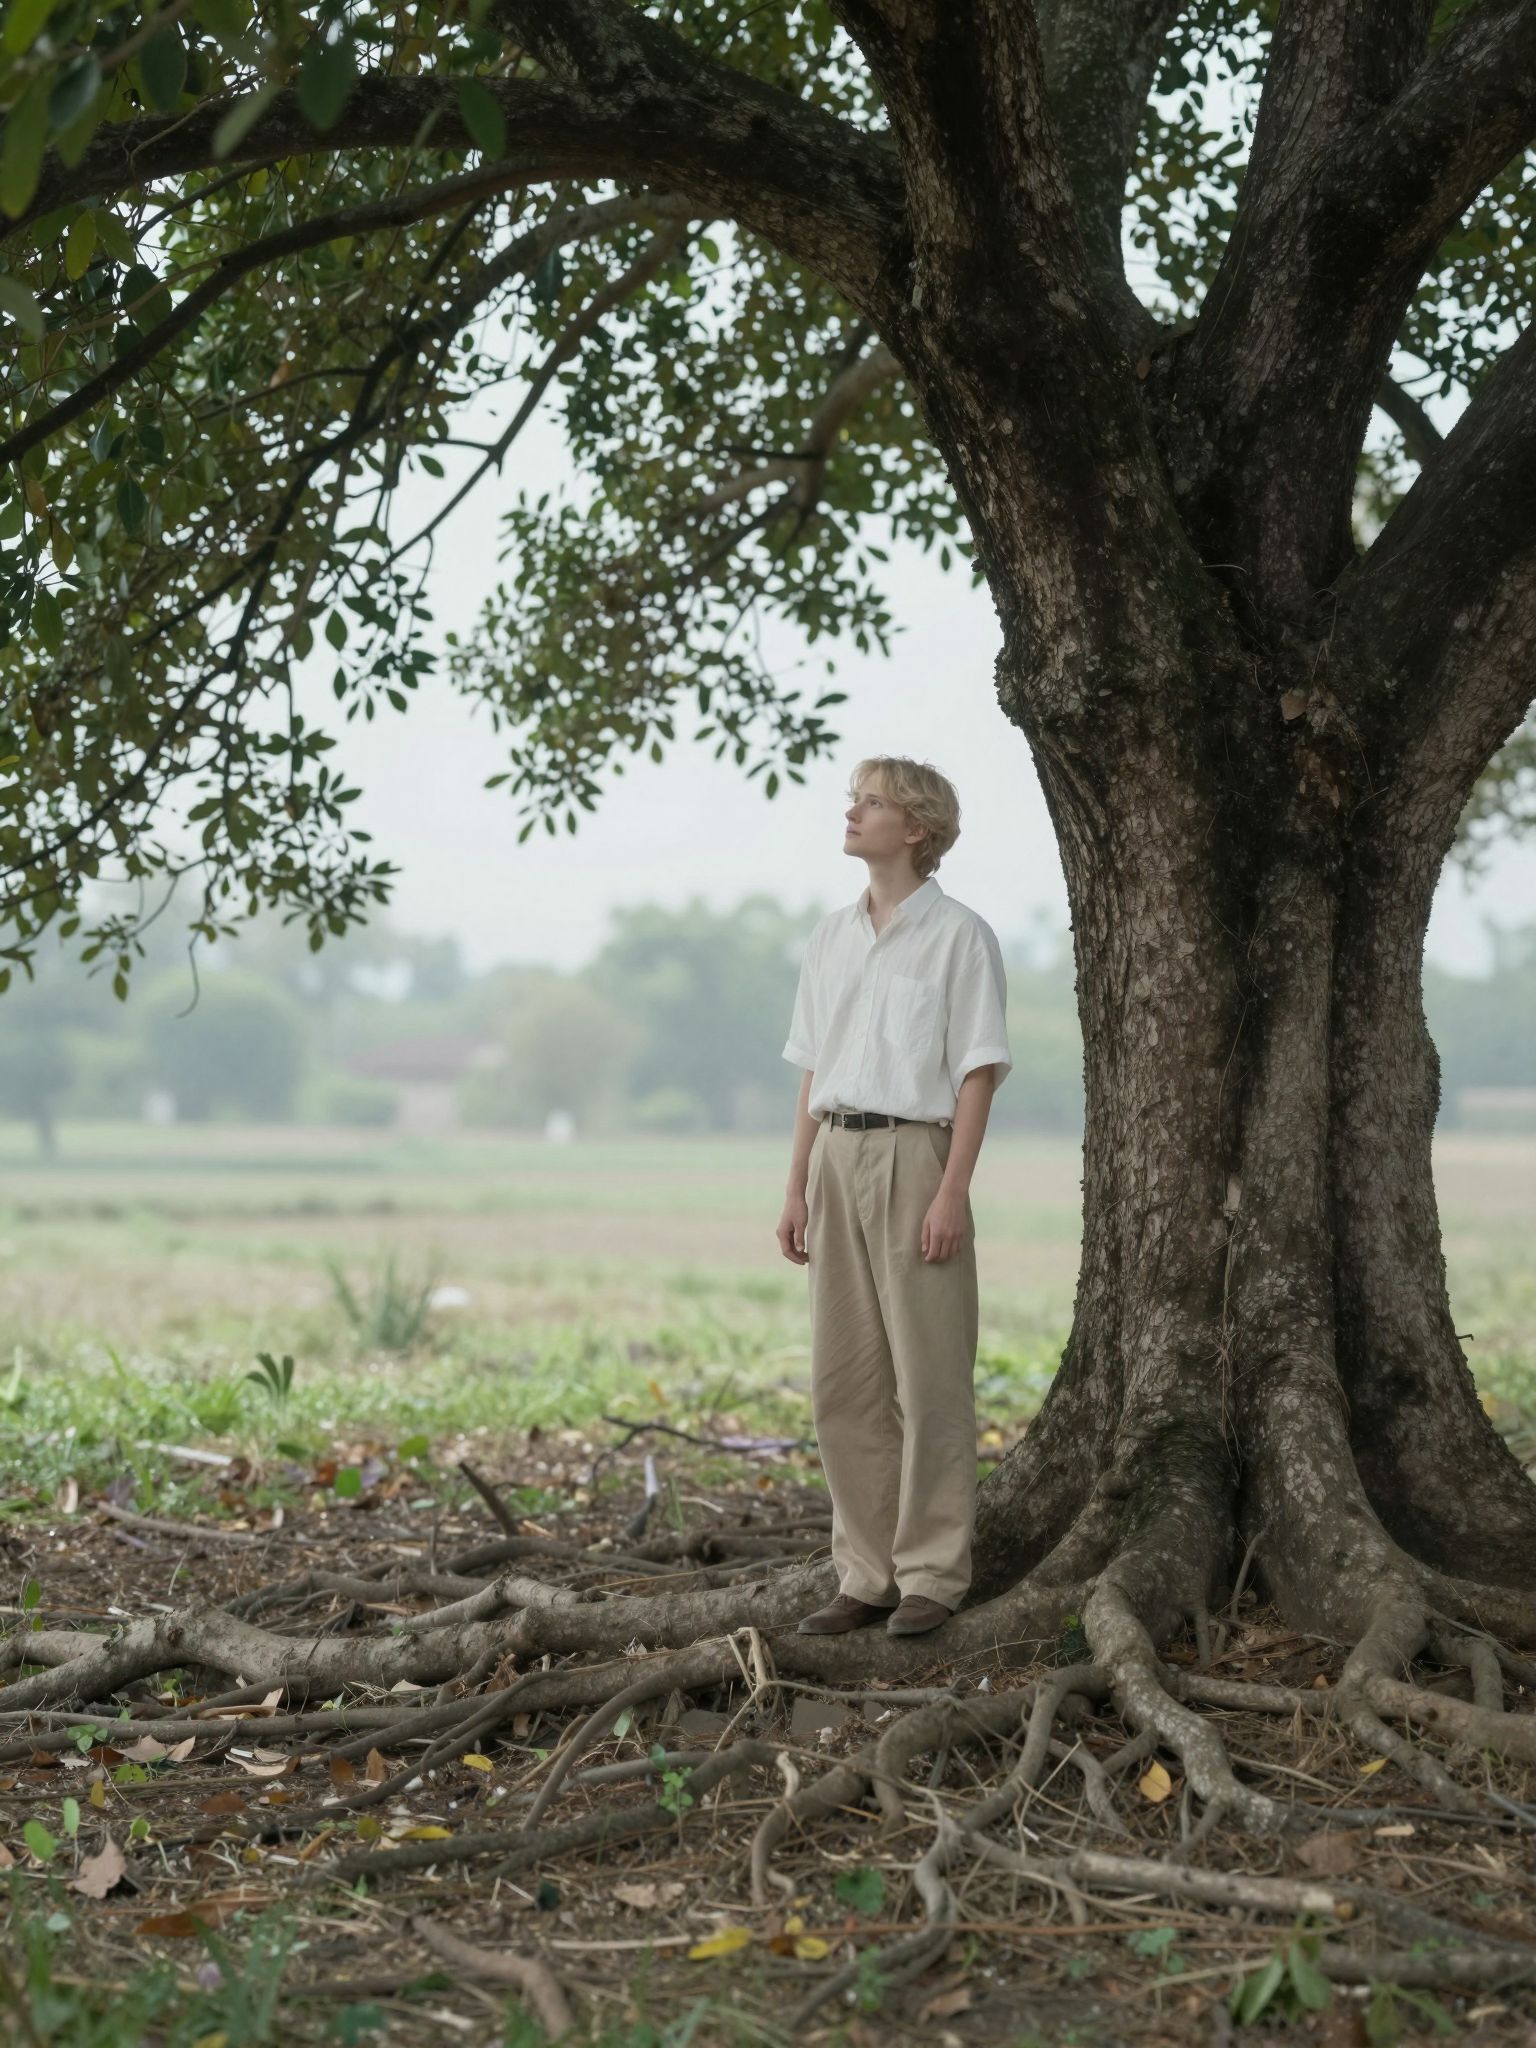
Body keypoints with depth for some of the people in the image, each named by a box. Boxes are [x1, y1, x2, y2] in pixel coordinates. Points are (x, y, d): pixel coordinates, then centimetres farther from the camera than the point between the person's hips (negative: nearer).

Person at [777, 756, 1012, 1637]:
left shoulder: (959, 936, -4)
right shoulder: (832, 937, 14)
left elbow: (979, 1073, -8)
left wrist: (953, 1192, -16)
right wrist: (798, 1187, 11)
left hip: (914, 1153, -6)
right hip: (837, 1157, 6)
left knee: (929, 1378, -3)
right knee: (845, 1383, 6)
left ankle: (933, 1577, 4)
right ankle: (867, 1575, 13)